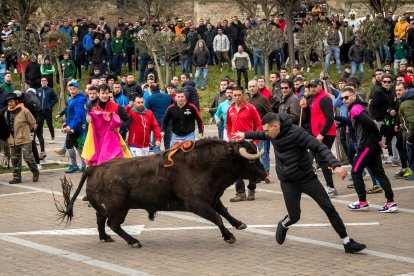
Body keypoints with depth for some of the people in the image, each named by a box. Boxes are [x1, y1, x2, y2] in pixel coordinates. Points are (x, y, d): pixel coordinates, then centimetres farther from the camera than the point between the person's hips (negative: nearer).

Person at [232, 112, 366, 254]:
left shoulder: (296, 132, -24)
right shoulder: (273, 134, -4)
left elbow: (319, 147, -27)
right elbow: (262, 135, 23)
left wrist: (335, 165, -38)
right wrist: (245, 135, 29)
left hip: (308, 178, -3)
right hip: (288, 182, 3)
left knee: (329, 208, -6)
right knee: (294, 216, 1)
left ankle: (347, 242, 2)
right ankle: (283, 226, 37)